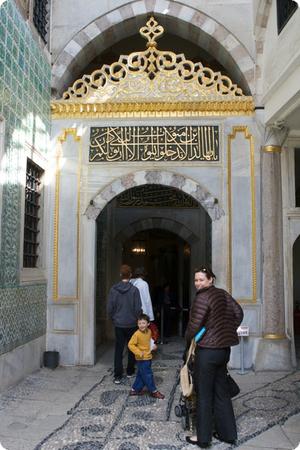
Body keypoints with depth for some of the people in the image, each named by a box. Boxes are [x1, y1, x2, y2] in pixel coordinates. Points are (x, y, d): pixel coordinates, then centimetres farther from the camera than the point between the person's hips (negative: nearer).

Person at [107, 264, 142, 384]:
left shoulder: (113, 289, -6)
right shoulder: (134, 290, -13)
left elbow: (109, 308, -3)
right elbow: (138, 309, -11)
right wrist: (136, 319, 7)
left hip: (118, 324, 1)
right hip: (132, 324, -1)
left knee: (118, 349, 7)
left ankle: (117, 376, 4)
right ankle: (130, 372, 26)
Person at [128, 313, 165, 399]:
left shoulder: (149, 332, 2)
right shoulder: (137, 334, -20)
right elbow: (130, 344, -19)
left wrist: (152, 346, 5)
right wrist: (138, 352, -25)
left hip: (148, 357, 8)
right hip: (142, 359, -7)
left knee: (141, 375, 17)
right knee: (148, 375, 0)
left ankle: (135, 389, 30)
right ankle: (154, 391, 14)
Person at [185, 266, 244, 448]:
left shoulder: (202, 298, -17)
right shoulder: (223, 294, 7)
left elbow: (194, 325, -19)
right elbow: (238, 313, 14)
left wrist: (188, 341, 0)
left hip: (207, 350, -8)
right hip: (224, 348, 8)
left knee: (204, 394, 5)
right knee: (222, 392, 17)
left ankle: (203, 438, 15)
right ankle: (227, 433, 27)